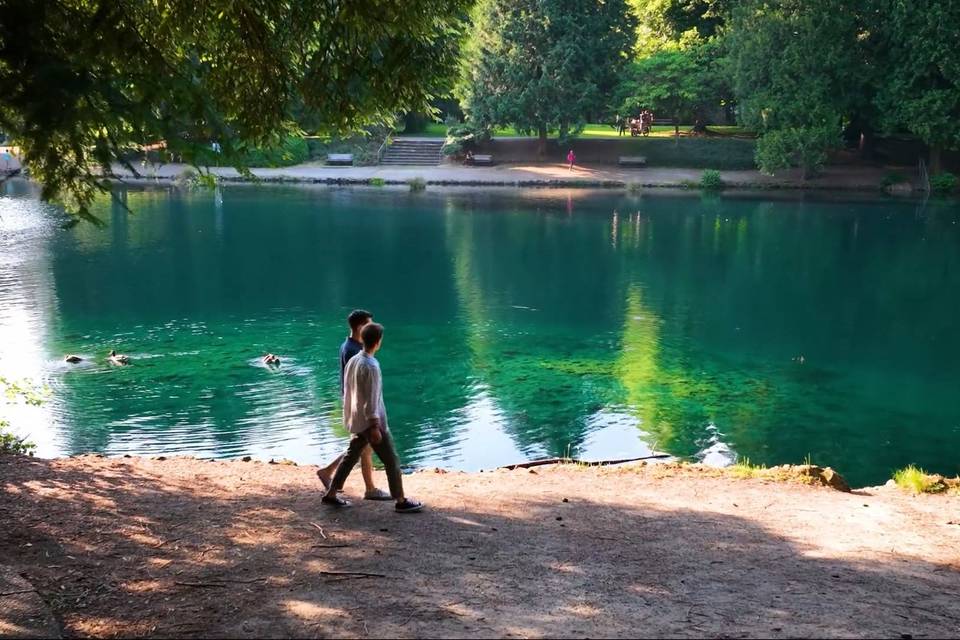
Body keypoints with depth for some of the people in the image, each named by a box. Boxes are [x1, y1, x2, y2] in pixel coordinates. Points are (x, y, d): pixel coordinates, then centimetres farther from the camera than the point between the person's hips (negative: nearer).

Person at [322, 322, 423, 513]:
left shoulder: (353, 361, 3)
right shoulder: (371, 366, -22)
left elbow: (347, 391, 12)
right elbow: (371, 399, -22)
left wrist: (350, 416, 22)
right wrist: (375, 427, -19)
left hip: (357, 421, 8)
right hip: (371, 421, -8)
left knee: (350, 456, 18)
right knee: (392, 461, 2)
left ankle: (331, 495, 22)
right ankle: (401, 501, 9)